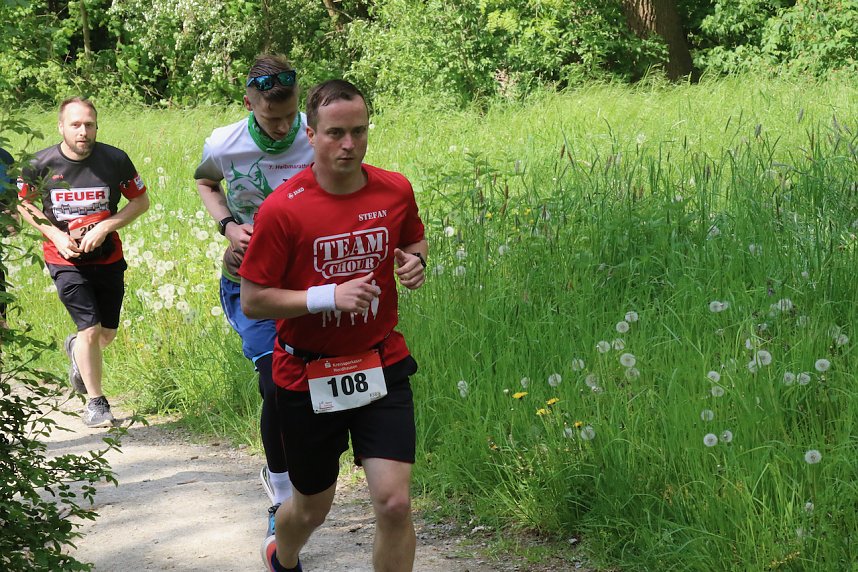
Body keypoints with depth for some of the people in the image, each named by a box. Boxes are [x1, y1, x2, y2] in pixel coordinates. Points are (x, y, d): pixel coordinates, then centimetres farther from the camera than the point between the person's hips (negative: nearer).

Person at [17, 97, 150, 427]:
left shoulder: (115, 160, -11)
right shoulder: (42, 164, -12)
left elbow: (141, 201, 0)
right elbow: (24, 204, 4)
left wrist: (104, 227, -14)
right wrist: (56, 235, -11)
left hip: (108, 258, 2)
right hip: (66, 261, -2)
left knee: (107, 333, 12)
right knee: (90, 329, -11)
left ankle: (77, 349, 49)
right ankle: (96, 403, 8)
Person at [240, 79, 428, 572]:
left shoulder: (395, 190, -4)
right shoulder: (282, 209, -16)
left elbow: (415, 239, 18)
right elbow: (252, 301, -13)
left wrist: (416, 262, -6)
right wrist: (330, 296, -24)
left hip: (382, 369, 2)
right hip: (308, 377, -2)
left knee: (395, 504, -11)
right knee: (313, 509, 14)